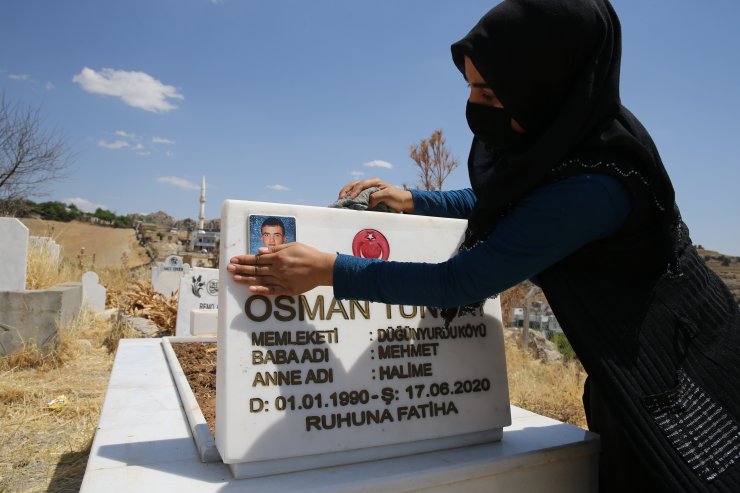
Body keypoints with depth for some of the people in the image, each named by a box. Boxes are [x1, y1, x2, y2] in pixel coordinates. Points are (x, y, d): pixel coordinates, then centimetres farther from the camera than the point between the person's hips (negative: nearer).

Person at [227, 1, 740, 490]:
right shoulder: (564, 131, -8)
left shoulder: (591, 183, -35)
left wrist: (328, 269, -28)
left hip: (676, 374, -8)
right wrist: (413, 201, -4)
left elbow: (459, 283, -31)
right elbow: (499, 201, 10)